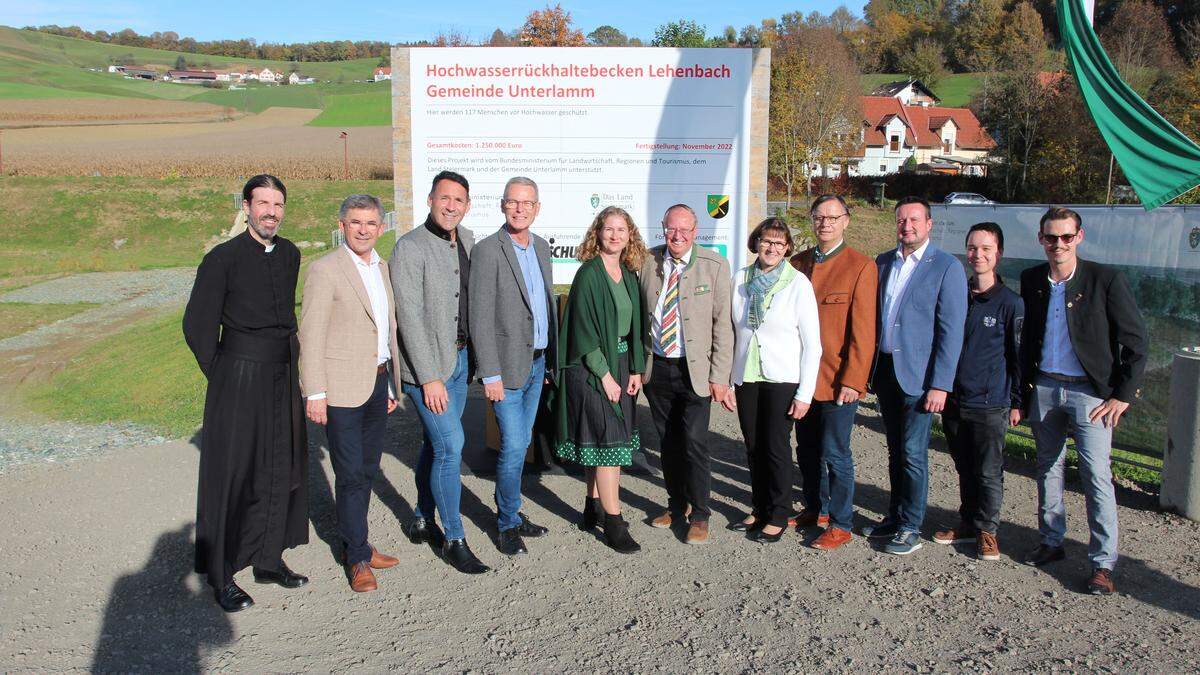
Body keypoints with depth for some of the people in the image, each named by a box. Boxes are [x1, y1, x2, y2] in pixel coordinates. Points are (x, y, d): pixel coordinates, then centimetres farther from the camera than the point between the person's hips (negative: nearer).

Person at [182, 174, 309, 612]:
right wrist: (223, 375, -2)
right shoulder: (223, 259, -10)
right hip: (239, 378, -6)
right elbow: (196, 325, -5)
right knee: (231, 474, 1)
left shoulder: (289, 255, 7)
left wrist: (291, 357, 14)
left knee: (281, 470, 13)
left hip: (283, 376, 6)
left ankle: (269, 560, 27)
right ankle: (221, 576, 14)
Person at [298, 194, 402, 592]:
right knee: (350, 474, -1)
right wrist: (314, 393, -15)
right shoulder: (325, 270, -9)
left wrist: (392, 384, 17)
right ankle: (358, 558, 12)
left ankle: (354, 544, 28)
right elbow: (310, 336, -11)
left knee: (367, 470, 14)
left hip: (377, 382, 7)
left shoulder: (383, 269, 12)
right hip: (342, 387, -7)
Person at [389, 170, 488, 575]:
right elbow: (410, 318, -18)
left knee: (436, 444, 16)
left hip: (460, 358, 7)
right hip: (426, 364, -7)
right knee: (451, 445, -7)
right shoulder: (410, 247, -14)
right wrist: (429, 378, -19)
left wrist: (471, 358, 9)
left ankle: (422, 522, 32)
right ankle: (453, 540, 6)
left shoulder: (467, 240, 7)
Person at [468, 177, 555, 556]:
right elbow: (481, 318, -15)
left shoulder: (541, 247, 9)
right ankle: (508, 523, 13)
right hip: (508, 364, -7)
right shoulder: (488, 251, -13)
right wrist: (490, 375, -18)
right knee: (514, 446, -5)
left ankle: (511, 513, 29)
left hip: (537, 362, 7)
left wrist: (551, 356, 12)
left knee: (522, 442, 15)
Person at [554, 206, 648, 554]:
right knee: (609, 440, -6)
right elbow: (584, 330, -14)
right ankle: (613, 523, 0)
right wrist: (604, 375, -15)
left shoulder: (629, 275, 10)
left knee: (600, 442, 12)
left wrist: (635, 369, 7)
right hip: (591, 367, -7)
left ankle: (594, 508, 23)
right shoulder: (589, 273, -10)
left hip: (621, 363, 7)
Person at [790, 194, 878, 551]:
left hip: (838, 380, -5)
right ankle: (815, 509, 35)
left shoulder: (861, 267, -7)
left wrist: (853, 381, -15)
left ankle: (840, 525, 16)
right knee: (806, 451, 16)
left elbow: (864, 331, -11)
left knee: (835, 454, 1)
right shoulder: (798, 263, 9)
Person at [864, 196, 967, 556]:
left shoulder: (947, 267, -7)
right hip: (885, 370, 5)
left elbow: (951, 330, -11)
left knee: (913, 453, -2)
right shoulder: (882, 263, 9)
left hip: (918, 375, -5)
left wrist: (940, 384, -15)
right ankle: (895, 516, 27)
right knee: (895, 450, 15)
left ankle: (911, 527, 11)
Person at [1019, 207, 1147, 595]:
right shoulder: (1031, 280, 5)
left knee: (1096, 475, -6)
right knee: (1048, 468, 13)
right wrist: (1023, 391, 9)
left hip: (1089, 392, -4)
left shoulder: (1106, 280, -8)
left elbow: (1135, 340, -4)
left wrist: (1123, 395, -8)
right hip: (1044, 389, 4)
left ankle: (1103, 564, 1)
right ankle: (1051, 542, 27)